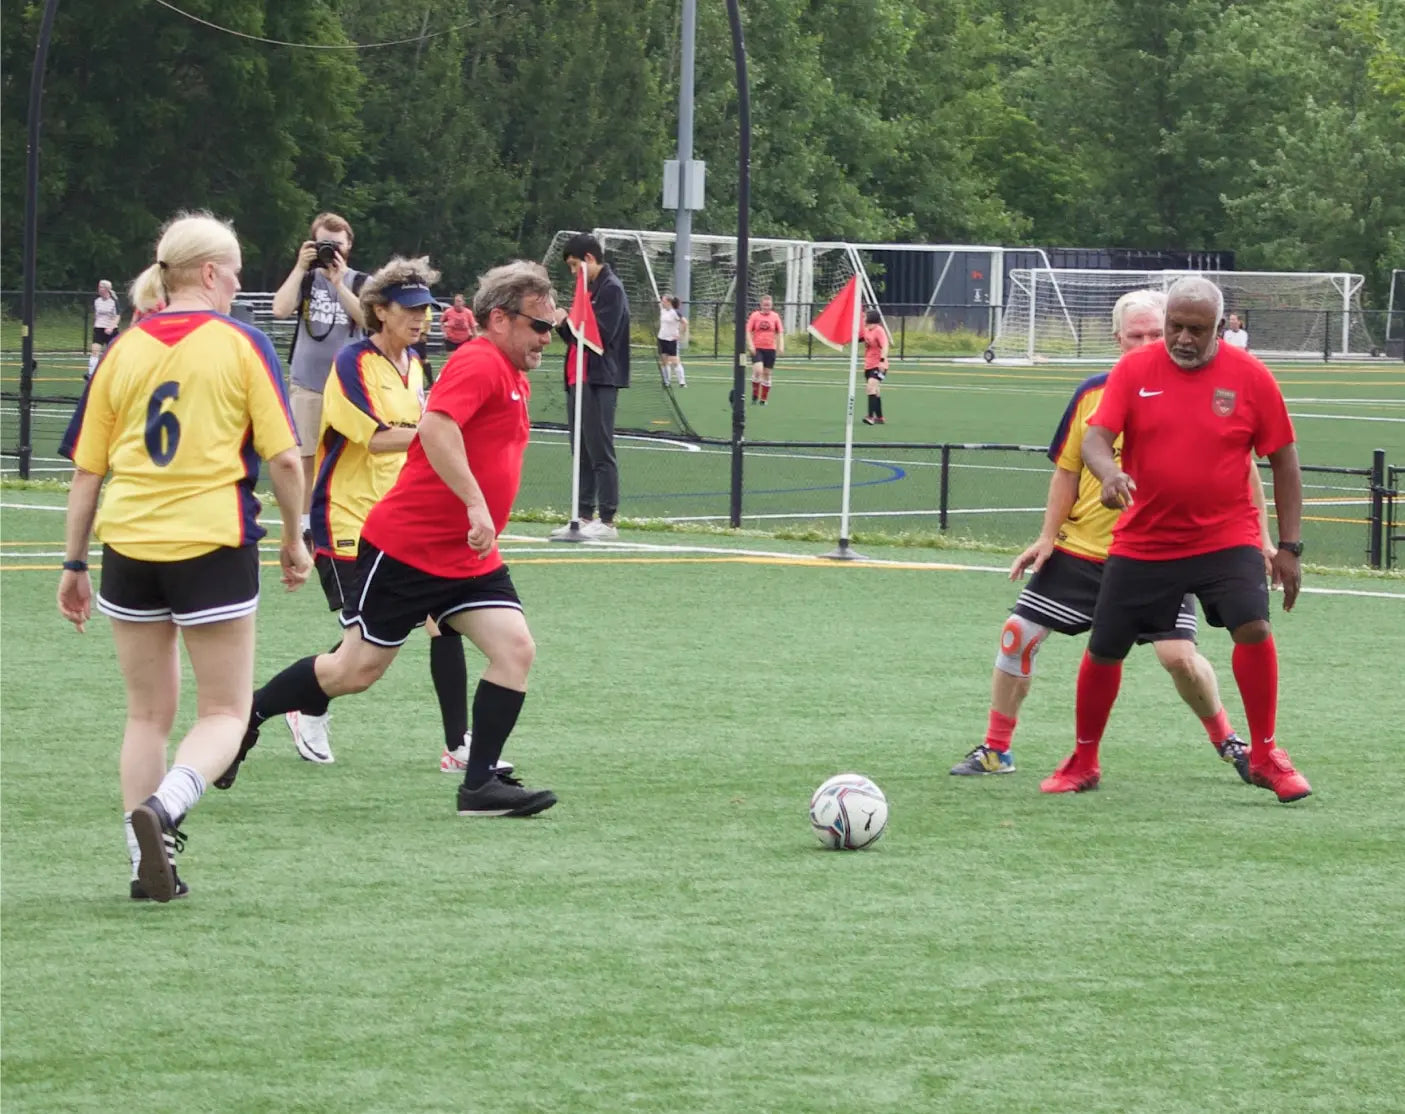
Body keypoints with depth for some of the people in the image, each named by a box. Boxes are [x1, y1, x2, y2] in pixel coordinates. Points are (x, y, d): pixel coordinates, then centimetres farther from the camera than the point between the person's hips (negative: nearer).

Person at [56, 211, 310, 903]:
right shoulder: (241, 345, -4)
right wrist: (294, 539, 8)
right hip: (214, 547, -4)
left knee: (149, 713, 15)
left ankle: (148, 862, 10)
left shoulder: (123, 350, 6)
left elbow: (87, 469, 7)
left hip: (129, 547, 4)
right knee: (224, 713, 5)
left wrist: (75, 565, 14)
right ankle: (161, 807, -22)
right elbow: (283, 457, -6)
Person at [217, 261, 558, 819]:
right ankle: (245, 717, 21)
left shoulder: (515, 379, 13)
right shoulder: (478, 363, -17)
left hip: (468, 557, 9)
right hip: (406, 543, -9)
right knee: (357, 669, 1)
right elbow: (435, 426, -34)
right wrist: (475, 505, -36)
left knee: (515, 649, -8)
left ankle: (480, 785, -4)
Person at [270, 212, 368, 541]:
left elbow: (366, 318, -14)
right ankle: (302, 523, 9)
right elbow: (280, 309, -9)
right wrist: (300, 267, -13)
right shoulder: (306, 278, 6)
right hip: (307, 385, 1)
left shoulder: (360, 283, 2)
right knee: (305, 457, 3)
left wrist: (338, 282, -20)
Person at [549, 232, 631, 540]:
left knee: (600, 452, -8)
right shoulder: (590, 289, 18)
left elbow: (600, 335, -18)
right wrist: (563, 323, 3)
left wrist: (566, 322, -8)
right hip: (580, 380, 10)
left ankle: (607, 521, -8)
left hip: (600, 383, -10)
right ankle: (585, 516, 15)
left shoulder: (611, 289, -10)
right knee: (582, 453, 11)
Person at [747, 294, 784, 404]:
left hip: (770, 349, 2)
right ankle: (755, 396, -4)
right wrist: (750, 345, -11)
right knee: (758, 370, -20)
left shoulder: (775, 316, 4)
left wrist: (781, 346, -4)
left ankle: (763, 399, 16)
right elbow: (748, 331, 0)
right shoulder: (755, 315, -1)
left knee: (767, 374, 6)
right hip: (757, 349, -2)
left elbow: (780, 332, 8)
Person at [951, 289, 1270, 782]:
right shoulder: (1093, 394, 0)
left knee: (1178, 655, -16)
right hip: (1081, 550, 3)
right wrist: (1048, 536, 4)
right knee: (1018, 634, 1)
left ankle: (1228, 742, 9)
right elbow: (1067, 469, 9)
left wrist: (1258, 537, -9)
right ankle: (996, 749, 16)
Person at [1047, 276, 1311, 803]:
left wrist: (1289, 547, -1)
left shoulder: (1250, 377, -6)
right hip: (1142, 542, 2)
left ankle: (1265, 755, -4)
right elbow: (1095, 437, -12)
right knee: (1103, 650, 6)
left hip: (1226, 538, -2)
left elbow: (1283, 460, 1)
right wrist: (1109, 472, -36)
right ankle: (1083, 762, 28)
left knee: (1253, 628, -22)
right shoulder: (1134, 370, -4)